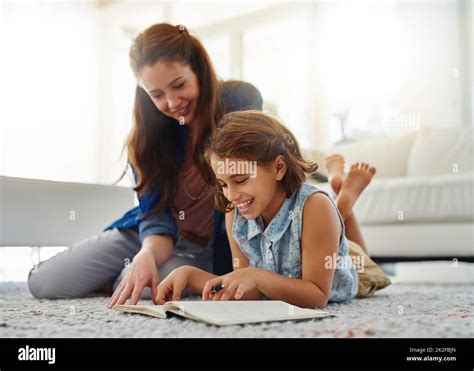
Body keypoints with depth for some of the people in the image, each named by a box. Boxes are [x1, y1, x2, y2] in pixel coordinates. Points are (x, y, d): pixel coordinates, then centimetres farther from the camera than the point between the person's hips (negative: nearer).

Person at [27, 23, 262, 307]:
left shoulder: (241, 101, -18)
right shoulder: (150, 133, -9)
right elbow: (155, 210, -15)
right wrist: (149, 253, -36)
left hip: (215, 246, -3)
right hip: (160, 232, 3)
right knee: (43, 283, -7)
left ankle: (117, 280, 3)